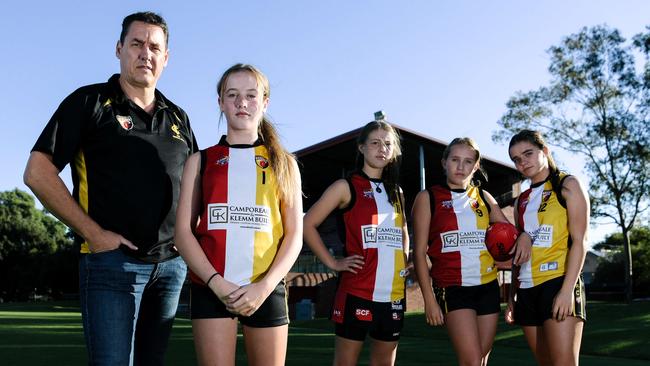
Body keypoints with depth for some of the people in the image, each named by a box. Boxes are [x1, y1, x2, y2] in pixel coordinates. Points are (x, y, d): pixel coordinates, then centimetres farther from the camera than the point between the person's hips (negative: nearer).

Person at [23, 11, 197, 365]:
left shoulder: (177, 118, 14)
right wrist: (94, 234, -13)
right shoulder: (91, 102, -1)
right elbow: (38, 172, -8)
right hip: (113, 260, -5)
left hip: (171, 263, 5)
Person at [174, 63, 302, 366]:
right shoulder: (200, 161, 11)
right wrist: (217, 283, -10)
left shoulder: (284, 163, 12)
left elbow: (294, 235, 5)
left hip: (266, 289, 1)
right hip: (210, 287, 0)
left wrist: (264, 286, -10)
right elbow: (183, 231, 3)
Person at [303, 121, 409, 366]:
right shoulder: (347, 187, -2)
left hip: (394, 293, 6)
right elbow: (308, 224, -7)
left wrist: (404, 261, 13)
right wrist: (333, 263, -9)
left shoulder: (395, 191, 15)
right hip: (357, 291, -6)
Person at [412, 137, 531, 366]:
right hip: (453, 287, -5)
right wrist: (429, 299, -10)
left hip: (488, 287, 5)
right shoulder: (428, 198, 0)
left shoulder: (483, 197, 12)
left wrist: (523, 238, -8)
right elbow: (419, 253, -3)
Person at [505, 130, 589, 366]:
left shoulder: (568, 186, 3)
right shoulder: (521, 201, 18)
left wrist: (567, 290, -16)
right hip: (527, 289, 6)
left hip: (559, 283, -6)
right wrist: (512, 295, 12)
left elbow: (579, 241, -6)